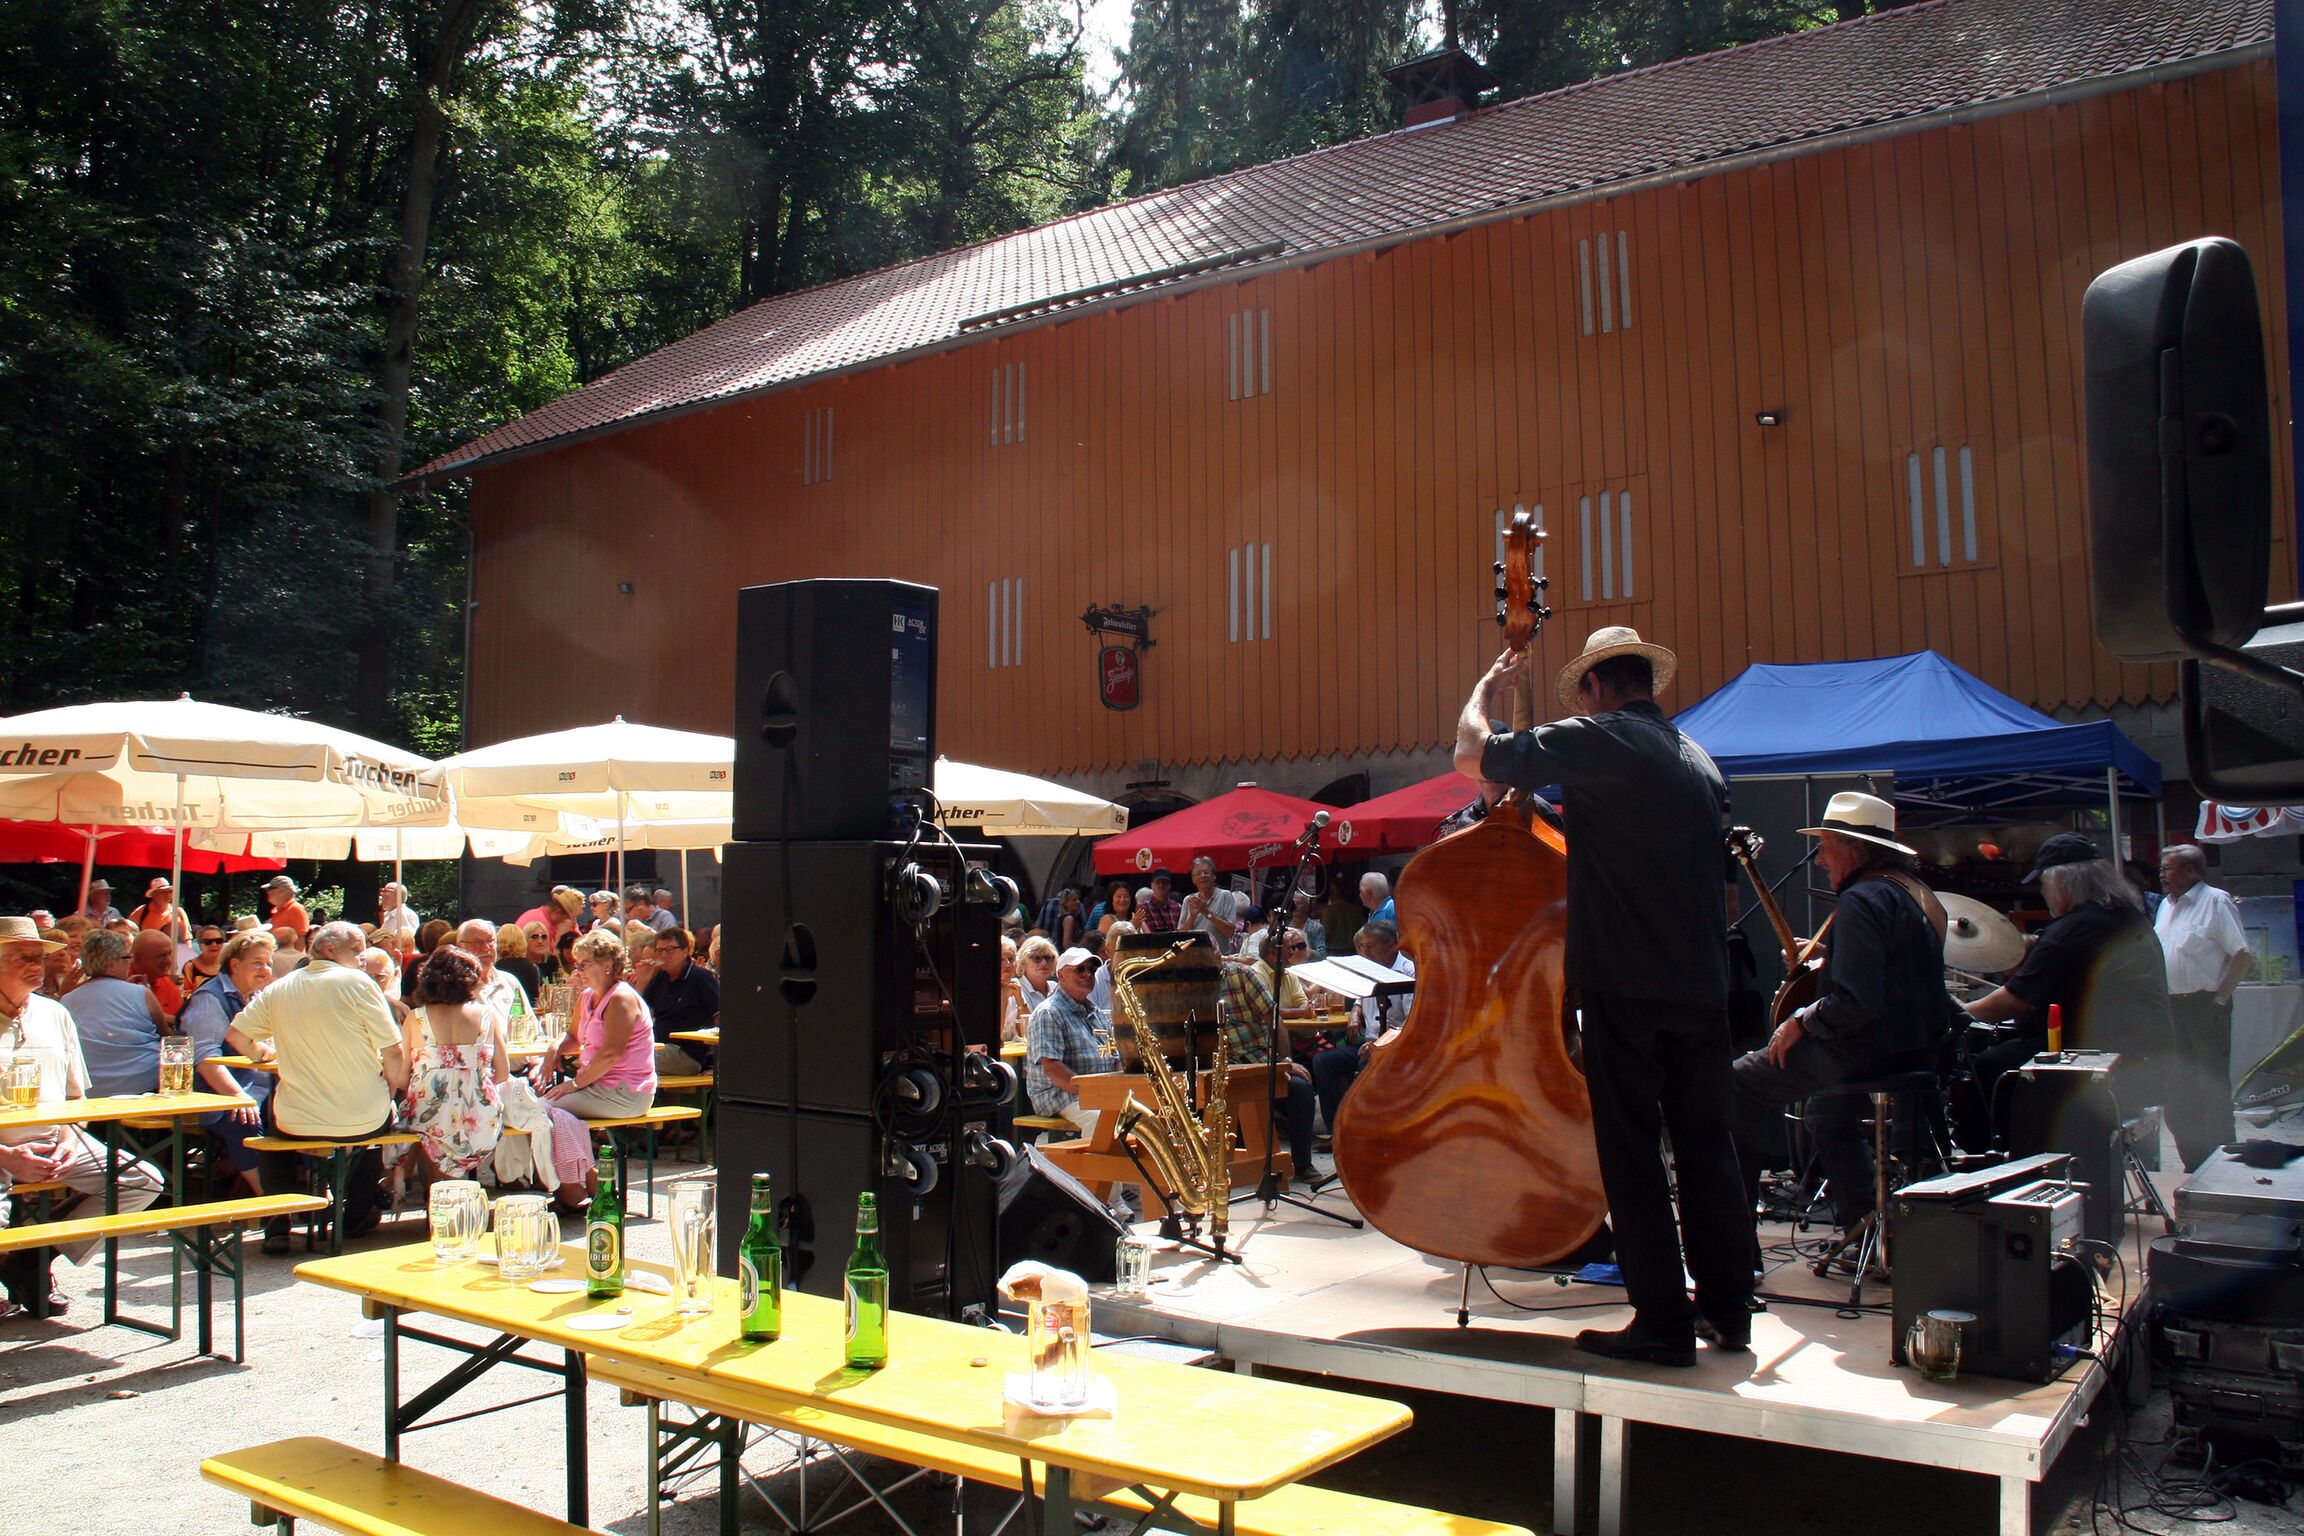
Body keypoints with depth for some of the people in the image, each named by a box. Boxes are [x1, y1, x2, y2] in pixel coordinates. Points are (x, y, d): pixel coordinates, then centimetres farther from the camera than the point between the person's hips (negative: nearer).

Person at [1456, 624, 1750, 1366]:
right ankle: (1729, 1310, 22)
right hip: (1702, 985, 7)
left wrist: (1489, 685, 10)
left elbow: (1471, 753, -7)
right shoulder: (1698, 761, 15)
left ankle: (1663, 1321, 3)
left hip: (1625, 984, -7)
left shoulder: (1594, 740, -7)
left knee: (1632, 1151, 0)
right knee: (1706, 1145, 14)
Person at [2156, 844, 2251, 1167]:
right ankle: (2194, 1162, 22)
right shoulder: (2166, 905, 14)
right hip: (2172, 1005, 8)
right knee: (2179, 1084, 12)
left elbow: (2243, 956, -14)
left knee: (2213, 1086, -2)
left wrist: (2220, 998, -13)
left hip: (2205, 1005, -8)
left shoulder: (2216, 902, -10)